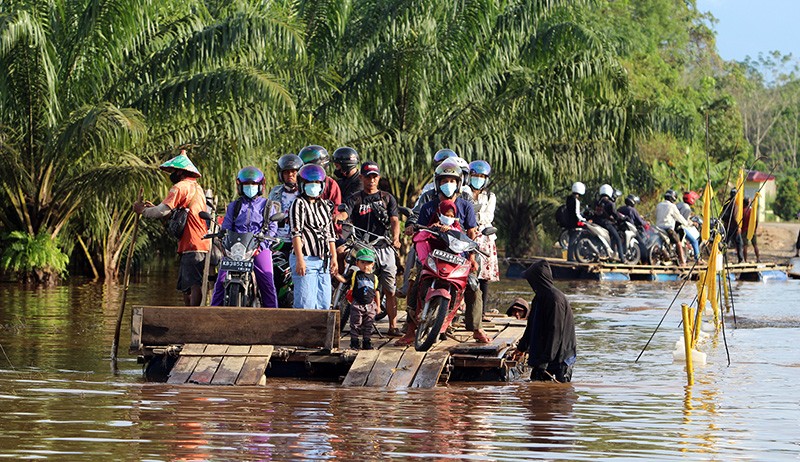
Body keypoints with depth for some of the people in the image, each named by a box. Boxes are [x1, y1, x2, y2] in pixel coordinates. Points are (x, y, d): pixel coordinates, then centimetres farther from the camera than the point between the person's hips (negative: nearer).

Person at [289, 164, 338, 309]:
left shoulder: (325, 205, 19)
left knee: (324, 303, 7)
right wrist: (299, 259, -19)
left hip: (323, 262, 7)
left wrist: (334, 258, 17)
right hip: (306, 261, -7)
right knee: (306, 304, -12)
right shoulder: (299, 204, -3)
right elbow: (296, 233, -12)